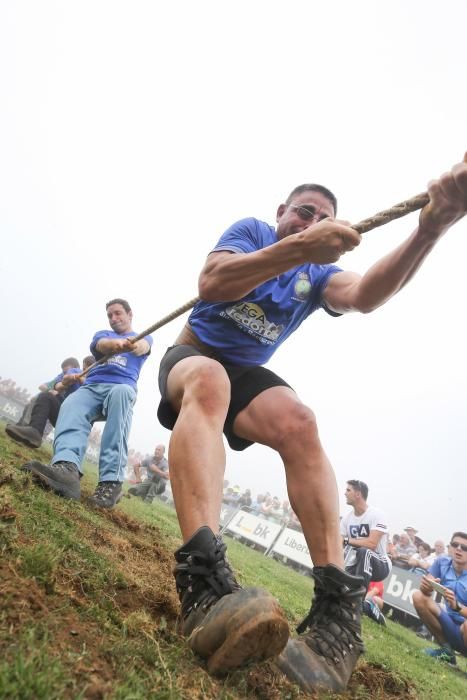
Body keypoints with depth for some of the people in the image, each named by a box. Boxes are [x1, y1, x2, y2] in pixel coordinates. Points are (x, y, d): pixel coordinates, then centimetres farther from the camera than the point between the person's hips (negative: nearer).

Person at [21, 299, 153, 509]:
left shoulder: (144, 337, 21)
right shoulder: (102, 334, 28)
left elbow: (142, 348, -7)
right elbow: (101, 345, 0)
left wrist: (132, 345, -35)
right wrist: (116, 344, -27)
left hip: (122, 386, -3)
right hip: (91, 386, 3)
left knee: (121, 393, -39)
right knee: (71, 406, -31)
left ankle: (111, 480, -48)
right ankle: (67, 467, -60)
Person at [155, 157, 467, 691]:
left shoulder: (317, 275, 4)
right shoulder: (251, 229, -2)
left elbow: (365, 296, -20)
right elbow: (210, 284, -24)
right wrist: (297, 248, -35)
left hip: (246, 372, 3)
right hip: (193, 355, -2)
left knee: (298, 422, -30)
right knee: (209, 381, -40)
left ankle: (337, 602, -34)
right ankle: (204, 584, -56)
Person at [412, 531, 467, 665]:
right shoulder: (442, 562, -5)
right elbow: (426, 591, -10)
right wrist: (426, 586, -33)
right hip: (451, 626, 5)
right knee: (419, 596, -13)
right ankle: (446, 650, 0)